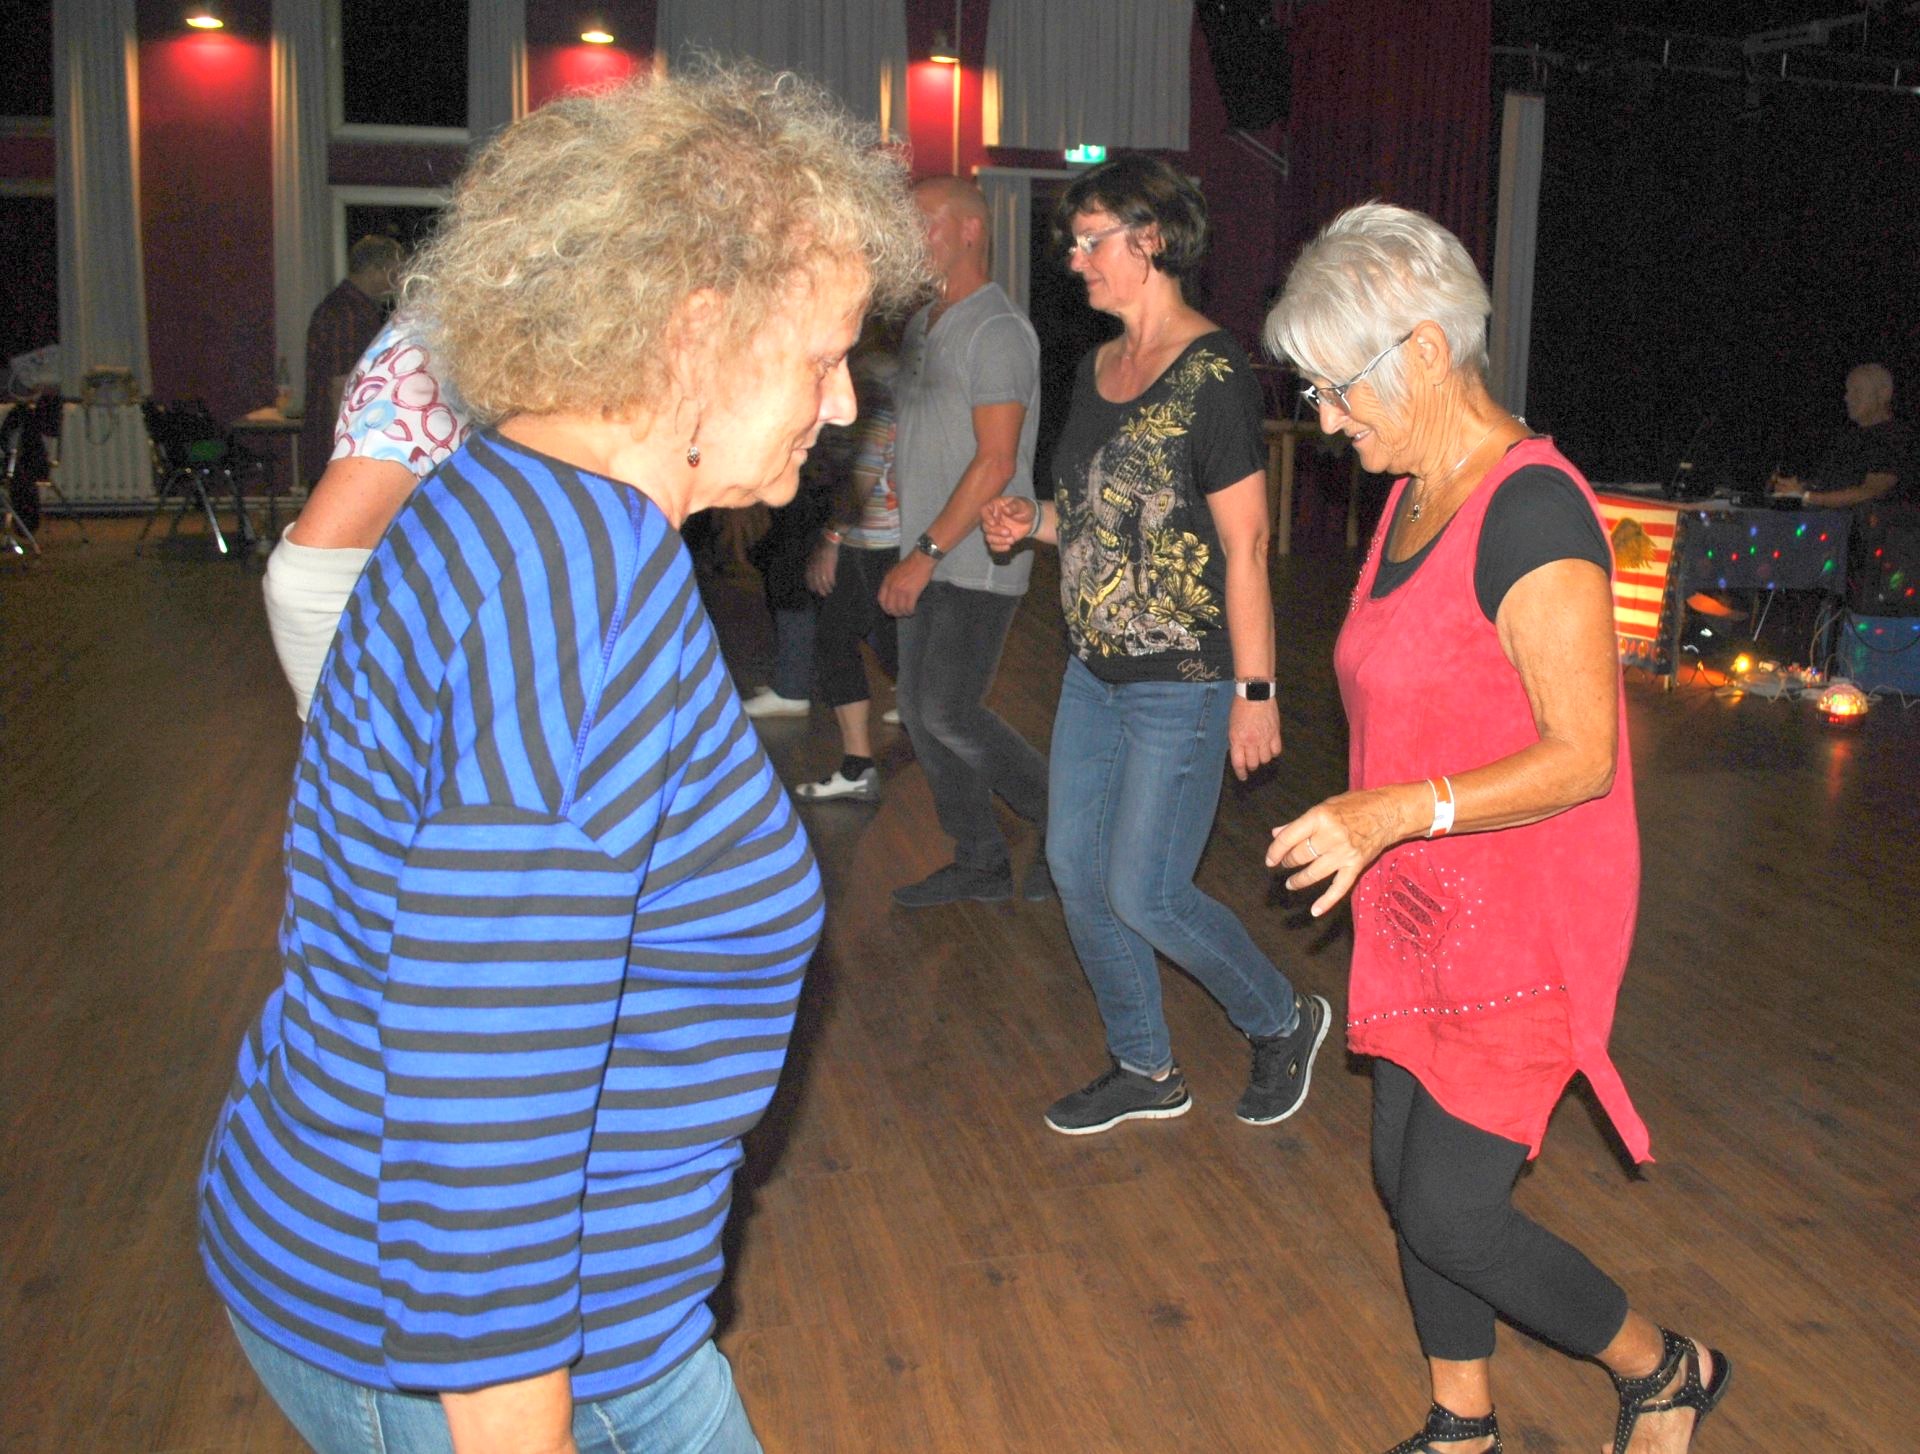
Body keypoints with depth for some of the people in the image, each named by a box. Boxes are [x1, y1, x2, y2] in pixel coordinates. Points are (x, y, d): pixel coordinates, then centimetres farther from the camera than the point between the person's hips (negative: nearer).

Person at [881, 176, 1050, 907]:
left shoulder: (996, 330, -13)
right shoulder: (922, 325, 14)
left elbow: (996, 463, -19)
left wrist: (926, 555, -20)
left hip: (979, 560, -9)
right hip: (928, 557, 9)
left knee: (948, 712, -9)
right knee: (919, 709, 9)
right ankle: (980, 864, 20)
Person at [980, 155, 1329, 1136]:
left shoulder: (1210, 373, -15)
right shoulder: (1097, 370, 10)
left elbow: (1243, 546, -16)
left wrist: (1255, 691, -17)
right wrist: (1038, 522, 3)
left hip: (1182, 680, -9)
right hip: (1095, 668, 9)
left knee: (1144, 895, -3)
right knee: (1075, 869, 11)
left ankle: (1284, 1022, 24)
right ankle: (1145, 1071, 29)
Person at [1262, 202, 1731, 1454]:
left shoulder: (1532, 508, -21)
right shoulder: (1416, 499, 7)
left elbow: (1580, 755, -24)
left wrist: (1398, 811, -33)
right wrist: (1363, 828, 21)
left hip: (1525, 926, -9)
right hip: (1423, 914, 9)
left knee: (1451, 1217, -3)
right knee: (1413, 1186, 15)